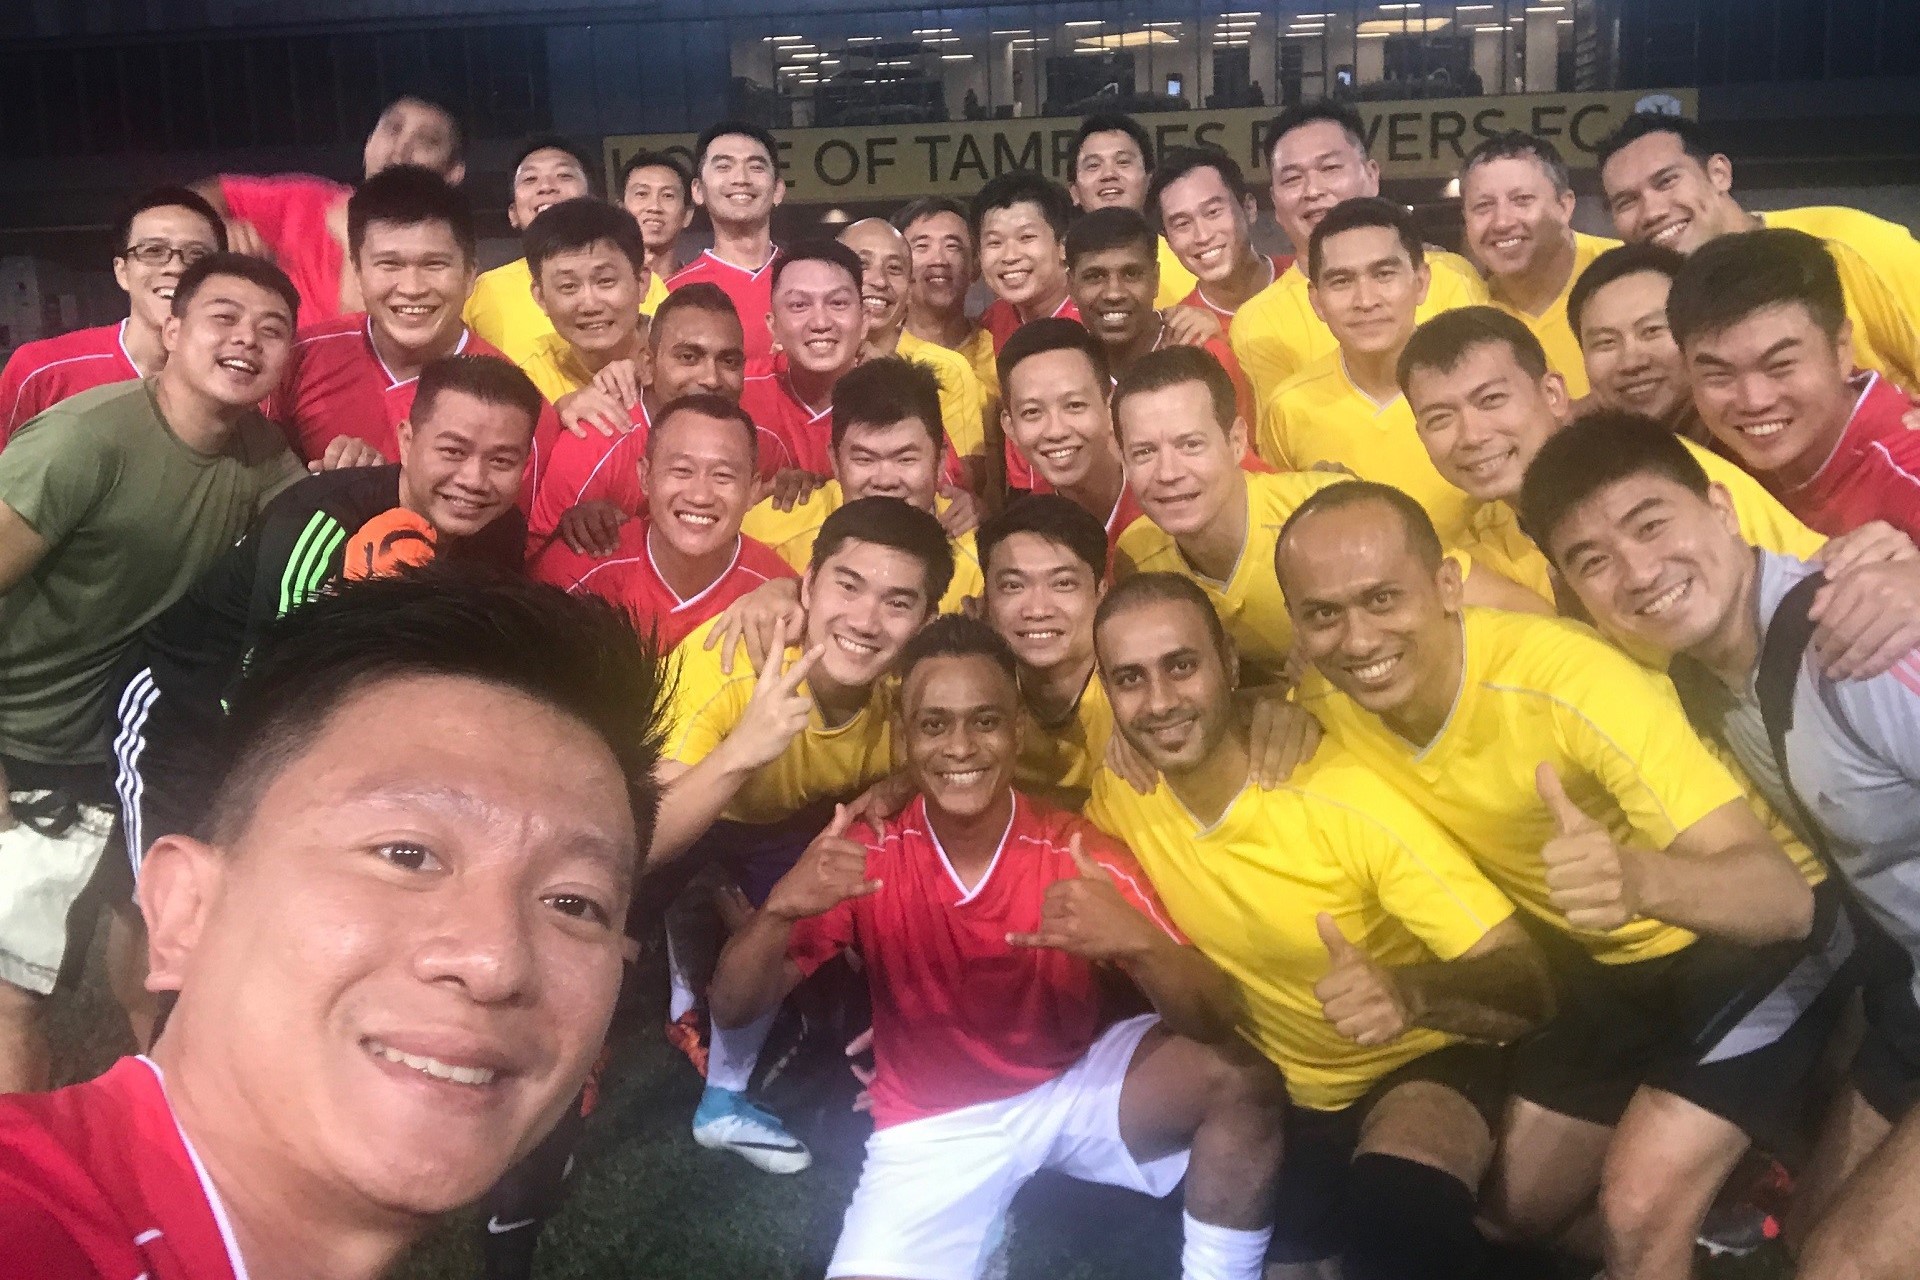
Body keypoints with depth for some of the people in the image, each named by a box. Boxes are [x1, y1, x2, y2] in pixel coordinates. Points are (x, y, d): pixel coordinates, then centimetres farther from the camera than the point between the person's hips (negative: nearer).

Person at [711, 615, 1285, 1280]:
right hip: (930, 1124, 0)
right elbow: (733, 1010, -14)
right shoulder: (869, 856, -14)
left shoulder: (1080, 853, -16)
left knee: (1242, 1082, -25)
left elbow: (1217, 1023, -21)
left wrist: (1137, 942, -44)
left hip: (1074, 1086, 0)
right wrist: (780, 907, -36)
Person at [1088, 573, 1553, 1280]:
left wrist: (1413, 994, -47)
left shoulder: (1347, 799, -26)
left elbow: (1528, 985, -27)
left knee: (1396, 1217, -35)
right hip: (1275, 1090, 7)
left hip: (1415, 1067, -6)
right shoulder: (1117, 792, -13)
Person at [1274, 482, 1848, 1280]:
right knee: (1519, 1207, 12)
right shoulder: (1325, 703, -17)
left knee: (1642, 1206, -22)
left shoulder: (1566, 681, -34)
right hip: (1607, 962, 6)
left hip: (1752, 941, -6)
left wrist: (1641, 881, -59)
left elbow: (1785, 897, -39)